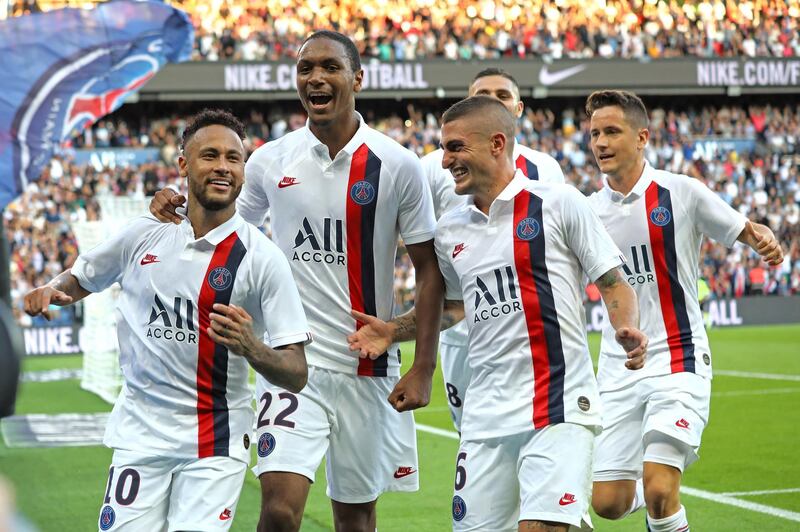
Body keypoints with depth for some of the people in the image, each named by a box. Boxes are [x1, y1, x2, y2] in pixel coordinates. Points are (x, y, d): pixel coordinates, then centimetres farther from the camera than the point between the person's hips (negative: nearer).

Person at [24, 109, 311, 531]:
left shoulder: (262, 257, -8)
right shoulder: (144, 234, 2)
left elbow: (296, 375, -9)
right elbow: (80, 278, 22)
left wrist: (251, 348, -28)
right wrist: (51, 290, -1)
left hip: (215, 441, -2)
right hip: (139, 431, 3)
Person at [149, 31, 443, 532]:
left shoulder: (397, 165, -4)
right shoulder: (271, 160, 2)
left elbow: (429, 269, -1)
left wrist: (423, 368, -6)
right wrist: (179, 209, -4)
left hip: (367, 366, 0)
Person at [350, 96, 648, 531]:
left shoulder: (558, 202, -2)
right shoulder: (449, 230, 13)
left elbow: (612, 284, 1)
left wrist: (627, 330, -17)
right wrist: (392, 331, 16)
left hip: (558, 408, -5)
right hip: (484, 417, 5)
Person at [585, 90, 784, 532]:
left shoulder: (681, 192, -6)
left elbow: (744, 229, 5)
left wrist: (764, 240, -17)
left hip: (678, 359, -4)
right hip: (617, 366, 4)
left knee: (658, 492, -18)